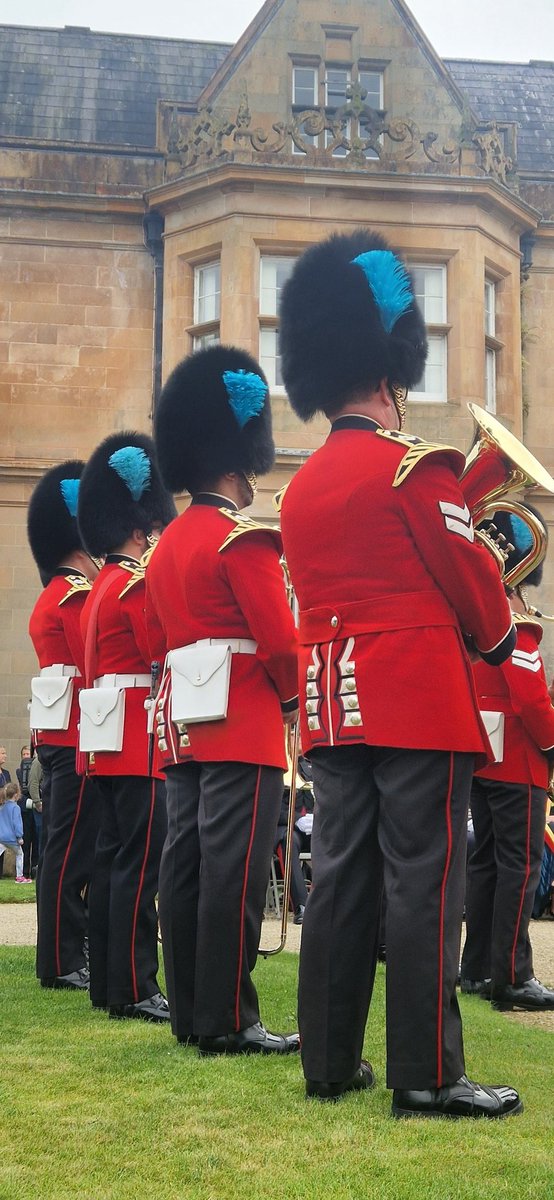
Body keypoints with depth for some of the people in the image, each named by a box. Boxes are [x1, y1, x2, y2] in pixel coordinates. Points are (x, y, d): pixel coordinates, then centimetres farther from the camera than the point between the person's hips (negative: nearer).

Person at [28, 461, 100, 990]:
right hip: (78, 735, -10)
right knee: (72, 851, -7)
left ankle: (60, 958, 17)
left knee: (62, 848, 12)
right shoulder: (80, 595, -12)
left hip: (57, 734, 10)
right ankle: (64, 963, -4)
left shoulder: (52, 596, 20)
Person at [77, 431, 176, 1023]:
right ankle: (134, 990, -8)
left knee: (112, 859, 12)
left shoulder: (102, 586, 19)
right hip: (138, 742, -10)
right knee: (140, 864, -9)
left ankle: (108, 982, 17)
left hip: (110, 744, 10)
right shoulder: (139, 584, -12)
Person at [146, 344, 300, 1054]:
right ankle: (228, 1020, -7)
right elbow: (279, 638, -15)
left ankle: (189, 1014, 13)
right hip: (244, 723, -9)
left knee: (185, 862, 8)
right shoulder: (244, 538, -10)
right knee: (233, 868, -8)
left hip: (182, 723, 9)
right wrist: (293, 700, 2)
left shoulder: (166, 546, 17)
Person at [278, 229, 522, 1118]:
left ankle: (329, 1061, 14)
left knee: (341, 880, 9)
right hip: (421, 702, -7)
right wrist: (499, 637, 15)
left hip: (333, 706, 7)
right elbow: (473, 581, -5)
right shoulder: (415, 467, -9)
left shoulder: (300, 488, 12)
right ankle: (428, 1075, -2)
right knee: (423, 885, -5)